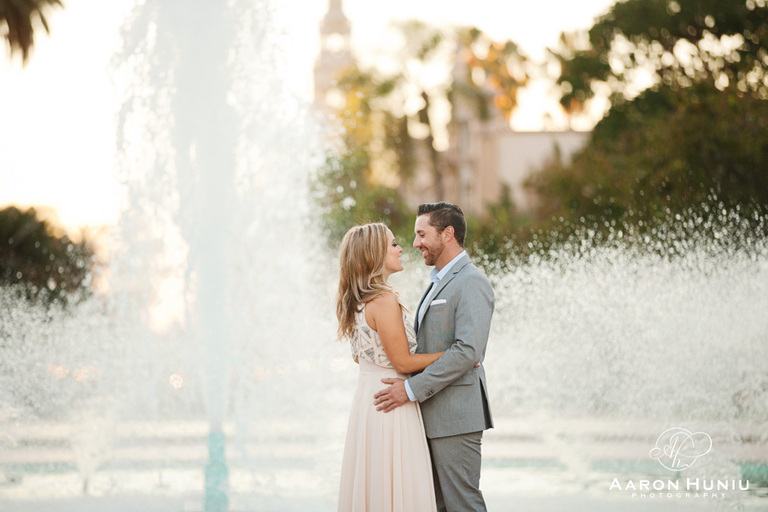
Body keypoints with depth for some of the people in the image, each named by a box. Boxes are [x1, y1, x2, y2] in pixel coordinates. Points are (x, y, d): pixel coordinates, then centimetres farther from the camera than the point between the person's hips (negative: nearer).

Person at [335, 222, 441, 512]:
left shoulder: (355, 301, 11)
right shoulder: (384, 300, -18)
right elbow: (402, 362, -16)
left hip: (367, 395, 9)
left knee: (371, 483, 12)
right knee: (397, 488, -5)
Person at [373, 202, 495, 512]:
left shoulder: (471, 283, -12)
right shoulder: (439, 283, 21)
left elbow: (468, 350, -22)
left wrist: (413, 388, -21)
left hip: (455, 416, -10)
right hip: (433, 416, 10)